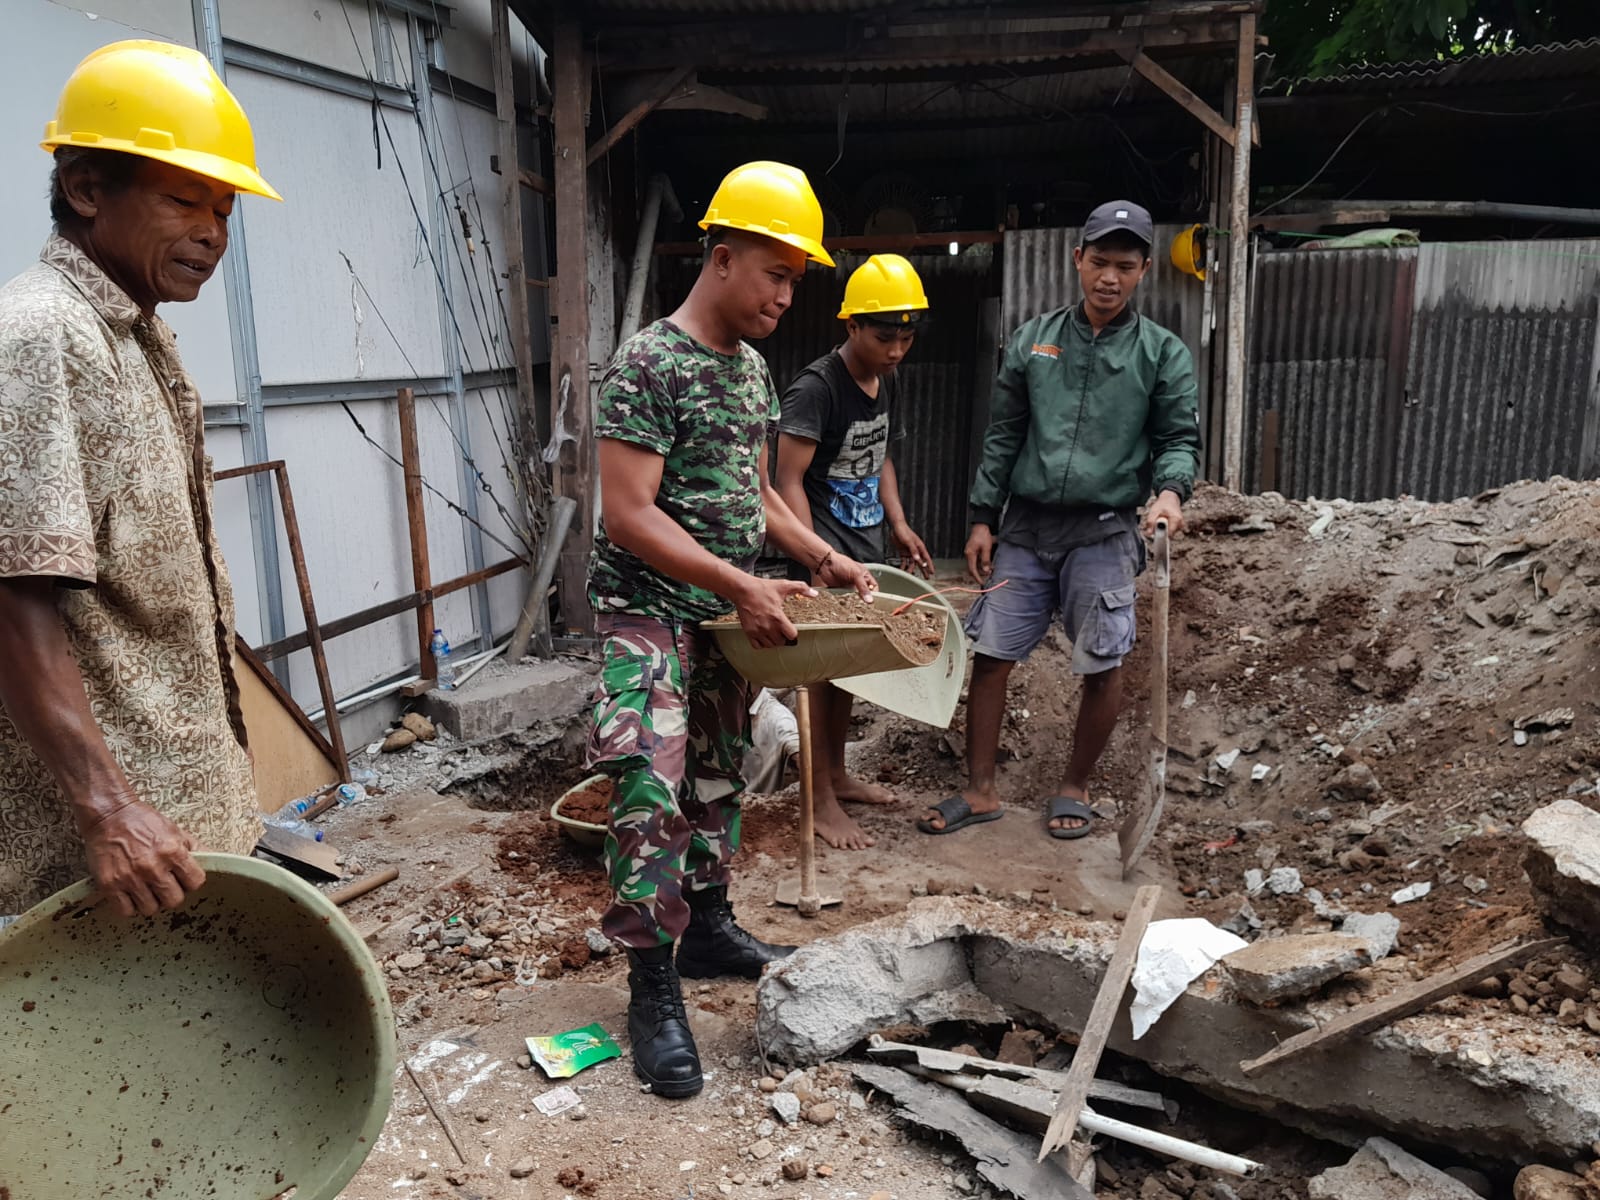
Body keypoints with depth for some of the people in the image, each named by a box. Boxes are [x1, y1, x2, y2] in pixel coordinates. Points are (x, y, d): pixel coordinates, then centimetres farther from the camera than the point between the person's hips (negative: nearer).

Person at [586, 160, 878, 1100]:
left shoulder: (752, 367, 10)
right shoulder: (649, 365, -16)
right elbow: (629, 514, -21)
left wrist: (823, 556, 5)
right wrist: (743, 586, -24)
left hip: (723, 614, 8)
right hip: (648, 609, -8)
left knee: (720, 775, 16)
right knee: (653, 787, -13)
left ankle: (708, 927, 32)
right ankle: (653, 989, -1)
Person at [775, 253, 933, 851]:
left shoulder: (887, 381, 9)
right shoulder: (815, 387, -17)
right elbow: (789, 480, -19)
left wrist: (899, 525, 10)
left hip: (868, 545, 8)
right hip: (825, 547, -8)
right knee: (823, 665, -2)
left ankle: (838, 774, 32)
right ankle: (821, 800, 9)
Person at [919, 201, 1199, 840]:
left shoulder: (1164, 353, 3)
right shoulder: (1033, 340, 8)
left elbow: (1179, 438, 2)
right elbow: (1003, 436, 10)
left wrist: (1170, 489, -20)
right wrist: (983, 518, 6)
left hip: (1104, 534, -2)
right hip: (1024, 528, 2)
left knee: (1103, 668, 4)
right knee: (989, 657, 3)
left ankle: (1074, 789, 26)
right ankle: (980, 791, 18)